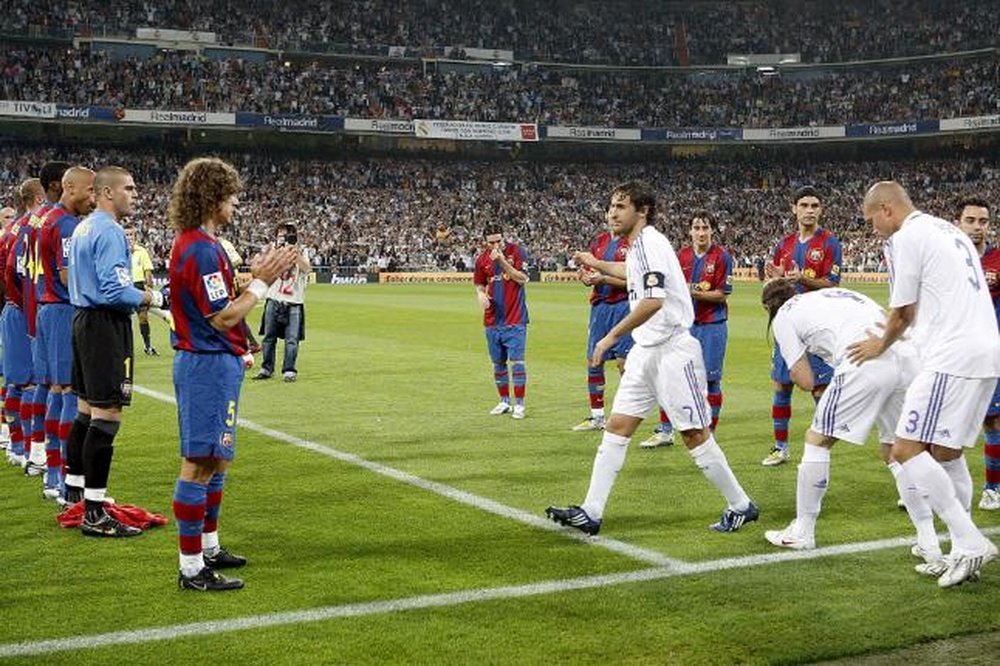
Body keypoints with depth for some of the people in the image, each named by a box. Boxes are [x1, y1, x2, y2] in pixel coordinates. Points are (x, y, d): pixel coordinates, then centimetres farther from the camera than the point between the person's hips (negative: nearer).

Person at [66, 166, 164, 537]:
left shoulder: (82, 228, 15)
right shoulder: (110, 232, -16)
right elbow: (116, 291, -24)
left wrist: (136, 298, 19)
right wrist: (151, 298, -9)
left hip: (83, 320, 11)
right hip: (106, 325, -11)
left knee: (86, 409, 18)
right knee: (107, 416, -10)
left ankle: (74, 490, 30)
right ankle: (94, 515, -9)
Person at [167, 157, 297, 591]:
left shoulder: (194, 244, 14)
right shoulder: (201, 249, -19)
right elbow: (224, 317, -21)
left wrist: (256, 277, 13)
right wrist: (261, 282, -12)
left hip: (208, 362, 11)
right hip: (209, 364, -11)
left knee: (213, 460, 19)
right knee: (201, 463, -6)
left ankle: (208, 548, 31)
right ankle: (192, 568, 0)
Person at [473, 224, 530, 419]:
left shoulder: (517, 251, -5)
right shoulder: (482, 259, 5)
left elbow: (522, 279, -14)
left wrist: (502, 261, -21)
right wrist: (481, 295, -6)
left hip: (515, 319, -4)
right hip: (492, 320, 4)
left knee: (516, 361, -8)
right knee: (498, 362, 10)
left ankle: (519, 404, -3)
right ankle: (504, 401, 22)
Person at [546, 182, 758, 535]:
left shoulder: (649, 243, -15)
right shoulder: (636, 246, 13)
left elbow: (653, 300, -29)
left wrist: (612, 336, -25)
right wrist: (597, 264, 48)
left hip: (672, 352, -10)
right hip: (645, 351, 10)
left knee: (695, 434, -3)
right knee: (617, 426, 4)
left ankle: (741, 506, 12)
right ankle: (590, 513, 4)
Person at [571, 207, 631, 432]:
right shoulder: (599, 241, 13)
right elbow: (590, 271, 18)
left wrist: (604, 279, -18)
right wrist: (586, 276, -4)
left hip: (623, 306, -7)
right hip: (600, 306, 7)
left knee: (623, 361, -8)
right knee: (593, 361, 8)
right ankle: (597, 417, 17)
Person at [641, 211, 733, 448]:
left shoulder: (721, 256, -5)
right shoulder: (682, 255, 7)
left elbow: (722, 295, -8)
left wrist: (695, 293, -18)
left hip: (712, 324, -4)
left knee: (710, 380, 0)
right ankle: (665, 431, 12)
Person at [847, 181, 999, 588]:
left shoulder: (906, 238, -5)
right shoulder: (950, 232, 23)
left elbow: (902, 312, 1)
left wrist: (882, 345, 20)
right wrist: (896, 333, 42)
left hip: (953, 359, -10)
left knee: (907, 450, -9)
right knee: (946, 453, 16)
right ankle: (964, 554, 17)